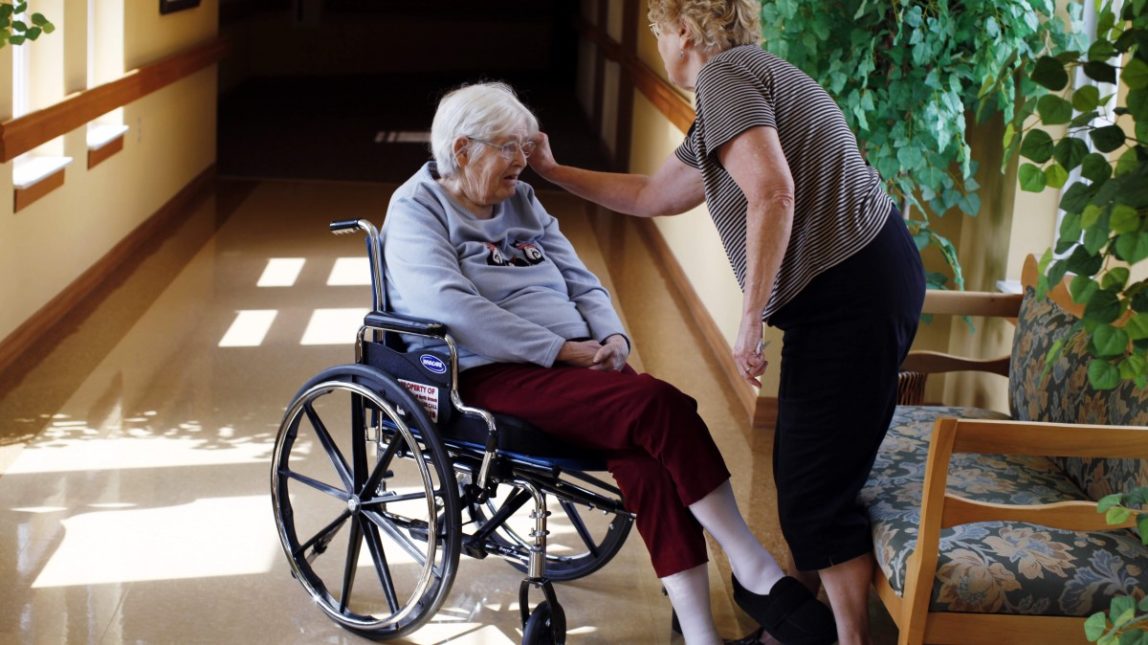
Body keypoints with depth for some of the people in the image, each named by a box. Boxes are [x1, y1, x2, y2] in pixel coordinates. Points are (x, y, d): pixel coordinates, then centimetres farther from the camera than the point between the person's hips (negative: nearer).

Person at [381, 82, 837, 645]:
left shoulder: (522, 201, 21)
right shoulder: (416, 210, 0)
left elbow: (582, 282, 22)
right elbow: (454, 308, -16)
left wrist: (612, 337, -1)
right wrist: (563, 349, -18)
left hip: (573, 361, 6)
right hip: (490, 376, -6)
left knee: (643, 448, -27)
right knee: (658, 404, -28)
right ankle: (753, 567, -21)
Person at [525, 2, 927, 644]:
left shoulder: (726, 74, -9)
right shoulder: (743, 79, 23)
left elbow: (772, 193, -23)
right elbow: (651, 195, 32)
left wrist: (751, 317, -19)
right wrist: (553, 170, 39)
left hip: (855, 293, -10)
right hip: (842, 293, 10)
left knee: (817, 487, -5)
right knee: (802, 472, 16)